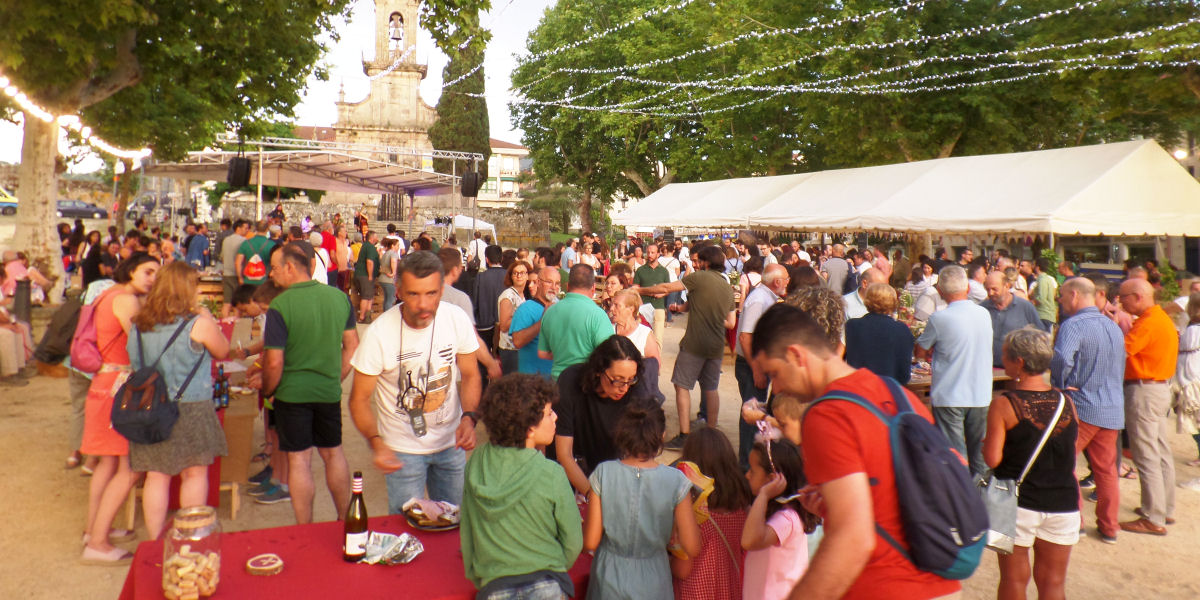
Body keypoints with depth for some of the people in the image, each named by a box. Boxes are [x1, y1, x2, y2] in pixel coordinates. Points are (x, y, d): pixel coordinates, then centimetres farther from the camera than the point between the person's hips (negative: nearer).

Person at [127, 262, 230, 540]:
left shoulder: (139, 326, 5)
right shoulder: (198, 324, -11)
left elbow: (134, 364, 18)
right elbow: (223, 351, 4)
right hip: (190, 410, -5)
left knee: (156, 476, 10)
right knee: (195, 474, 9)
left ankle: (155, 542, 16)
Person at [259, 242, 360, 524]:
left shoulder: (280, 306, -16)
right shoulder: (340, 297, -2)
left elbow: (274, 363, -17)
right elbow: (352, 346, 4)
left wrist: (267, 391, 1)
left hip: (292, 393, -4)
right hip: (329, 391, 4)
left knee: (299, 460, 7)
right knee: (333, 453, 18)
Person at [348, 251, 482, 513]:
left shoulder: (457, 318, -15)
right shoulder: (379, 333, -22)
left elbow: (470, 375, 0)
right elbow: (360, 398, -12)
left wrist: (469, 418, -18)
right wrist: (376, 442, -29)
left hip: (451, 443, 3)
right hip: (403, 449, -2)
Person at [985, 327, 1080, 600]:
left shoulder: (1003, 405, -14)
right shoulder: (1067, 403, 0)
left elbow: (992, 458, -14)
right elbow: (1071, 459, 8)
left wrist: (984, 443, 5)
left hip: (1017, 505, -4)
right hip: (1062, 503, 4)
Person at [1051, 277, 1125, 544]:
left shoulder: (1073, 325, -15)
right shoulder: (1114, 326, 12)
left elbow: (1062, 358, -32)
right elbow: (1121, 364, 20)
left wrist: (1060, 385, -16)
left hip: (1081, 407, -8)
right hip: (1113, 409, 8)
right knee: (1106, 470, 14)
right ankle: (1109, 528, 21)